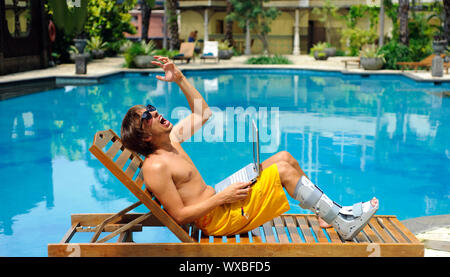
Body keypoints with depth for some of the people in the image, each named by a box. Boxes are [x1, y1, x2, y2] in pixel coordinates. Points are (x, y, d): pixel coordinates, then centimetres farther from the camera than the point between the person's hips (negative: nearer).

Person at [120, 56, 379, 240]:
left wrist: (180, 78, 7)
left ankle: (328, 211, 14)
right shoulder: (155, 167, -20)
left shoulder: (171, 138, 8)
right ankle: (344, 223, -5)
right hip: (217, 219, -10)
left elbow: (203, 112, 17)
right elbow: (180, 215, -22)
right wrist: (222, 197, -21)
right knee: (284, 170, -15)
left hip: (219, 200, 10)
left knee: (285, 157, 7)